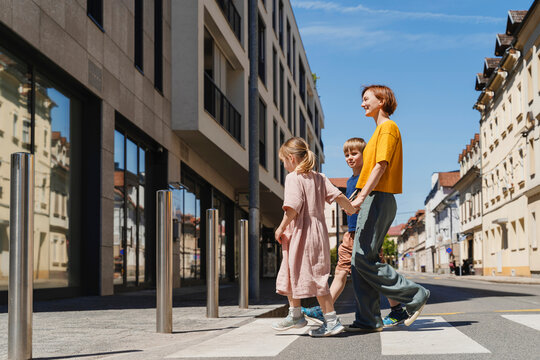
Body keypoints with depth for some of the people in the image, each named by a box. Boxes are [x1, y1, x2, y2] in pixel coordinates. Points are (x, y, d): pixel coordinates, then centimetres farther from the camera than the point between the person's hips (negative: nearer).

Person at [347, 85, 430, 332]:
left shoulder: (388, 127, -6)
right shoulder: (380, 129, 23)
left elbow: (381, 165, -17)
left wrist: (361, 196, -24)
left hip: (378, 199, -10)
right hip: (374, 201, 10)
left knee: (364, 259, -12)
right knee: (359, 260, 5)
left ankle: (413, 296, -4)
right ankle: (368, 320, 5)